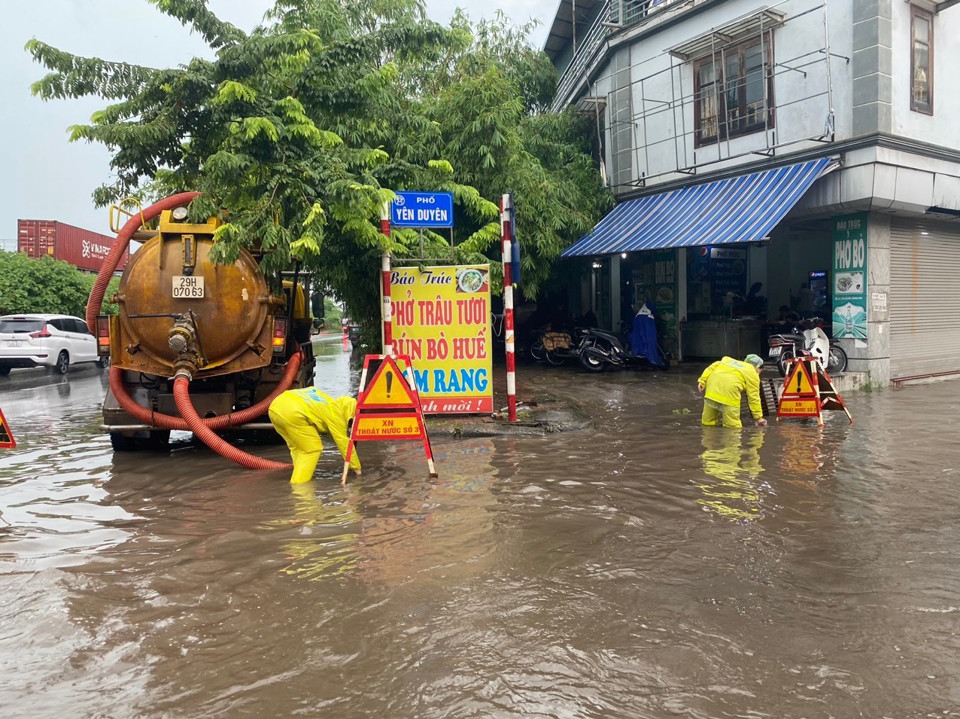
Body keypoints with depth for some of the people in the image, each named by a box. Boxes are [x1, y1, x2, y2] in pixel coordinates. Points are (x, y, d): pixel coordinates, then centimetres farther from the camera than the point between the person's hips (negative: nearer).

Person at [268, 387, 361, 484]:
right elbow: (344, 442, 12)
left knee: (296, 447, 24)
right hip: (293, 413, -8)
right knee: (313, 449, 7)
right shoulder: (335, 413, 9)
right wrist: (357, 468, 19)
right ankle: (298, 484, 3)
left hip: (274, 407, 9)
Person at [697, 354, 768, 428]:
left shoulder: (730, 360, 35)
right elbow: (753, 397, 14)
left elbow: (713, 366, 18)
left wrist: (702, 381, 12)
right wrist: (759, 417, 19)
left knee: (708, 422, 14)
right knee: (732, 426, 0)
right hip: (729, 390, -6)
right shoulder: (752, 374, 20)